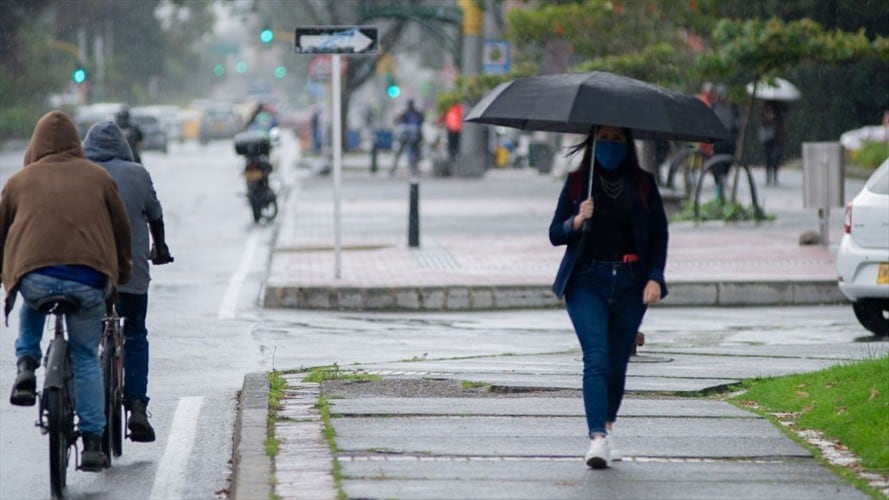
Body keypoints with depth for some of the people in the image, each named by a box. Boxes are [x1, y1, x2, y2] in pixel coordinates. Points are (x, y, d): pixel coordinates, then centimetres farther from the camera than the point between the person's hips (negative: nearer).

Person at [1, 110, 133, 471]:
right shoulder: (98, 177, 19)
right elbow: (122, 230, 25)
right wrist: (123, 274, 41)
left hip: (34, 275, 0)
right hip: (89, 279, 0)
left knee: (32, 305, 36)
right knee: (86, 359, 15)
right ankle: (92, 443, 10)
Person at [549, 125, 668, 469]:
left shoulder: (643, 183, 7)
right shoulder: (577, 182, 4)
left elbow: (659, 234, 7)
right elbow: (555, 234, 4)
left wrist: (654, 277, -4)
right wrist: (577, 221, -16)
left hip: (630, 284, 2)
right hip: (587, 281, -2)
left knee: (618, 362, 7)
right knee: (596, 358, -16)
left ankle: (607, 426, 27)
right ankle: (597, 439, -24)